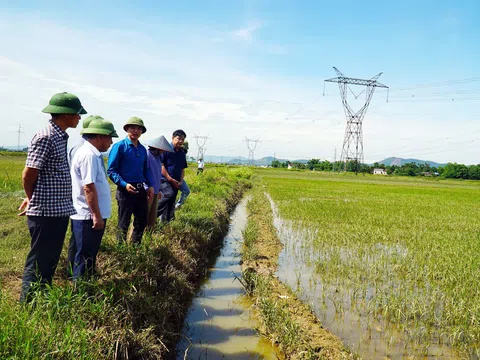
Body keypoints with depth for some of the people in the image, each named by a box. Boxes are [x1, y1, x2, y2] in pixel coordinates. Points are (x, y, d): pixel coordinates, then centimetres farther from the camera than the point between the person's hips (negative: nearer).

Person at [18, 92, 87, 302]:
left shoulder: (61, 137, 11)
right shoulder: (45, 138, -16)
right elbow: (28, 176, -14)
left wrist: (33, 200, 15)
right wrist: (34, 201, 3)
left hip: (59, 211, 9)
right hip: (45, 213, -9)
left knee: (50, 262, 19)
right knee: (38, 264, 3)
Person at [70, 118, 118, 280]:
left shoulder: (92, 153, 13)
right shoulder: (89, 155, -19)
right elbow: (88, 188, -24)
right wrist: (97, 216, -21)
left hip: (88, 216, 10)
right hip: (89, 217, -10)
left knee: (89, 257, 19)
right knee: (85, 258, 1)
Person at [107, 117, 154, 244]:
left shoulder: (143, 149, 11)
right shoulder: (119, 146, -8)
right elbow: (111, 170, -12)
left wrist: (150, 185, 7)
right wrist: (124, 184, -22)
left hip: (141, 190, 7)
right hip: (125, 190, -6)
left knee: (142, 222, 15)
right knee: (124, 224, 4)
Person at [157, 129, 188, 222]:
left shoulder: (182, 153, 15)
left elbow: (182, 169, 20)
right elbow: (161, 165, -11)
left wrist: (181, 181, 4)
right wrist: (170, 179, -14)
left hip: (175, 183, 7)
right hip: (164, 180, -7)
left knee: (171, 205, 7)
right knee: (169, 194, -31)